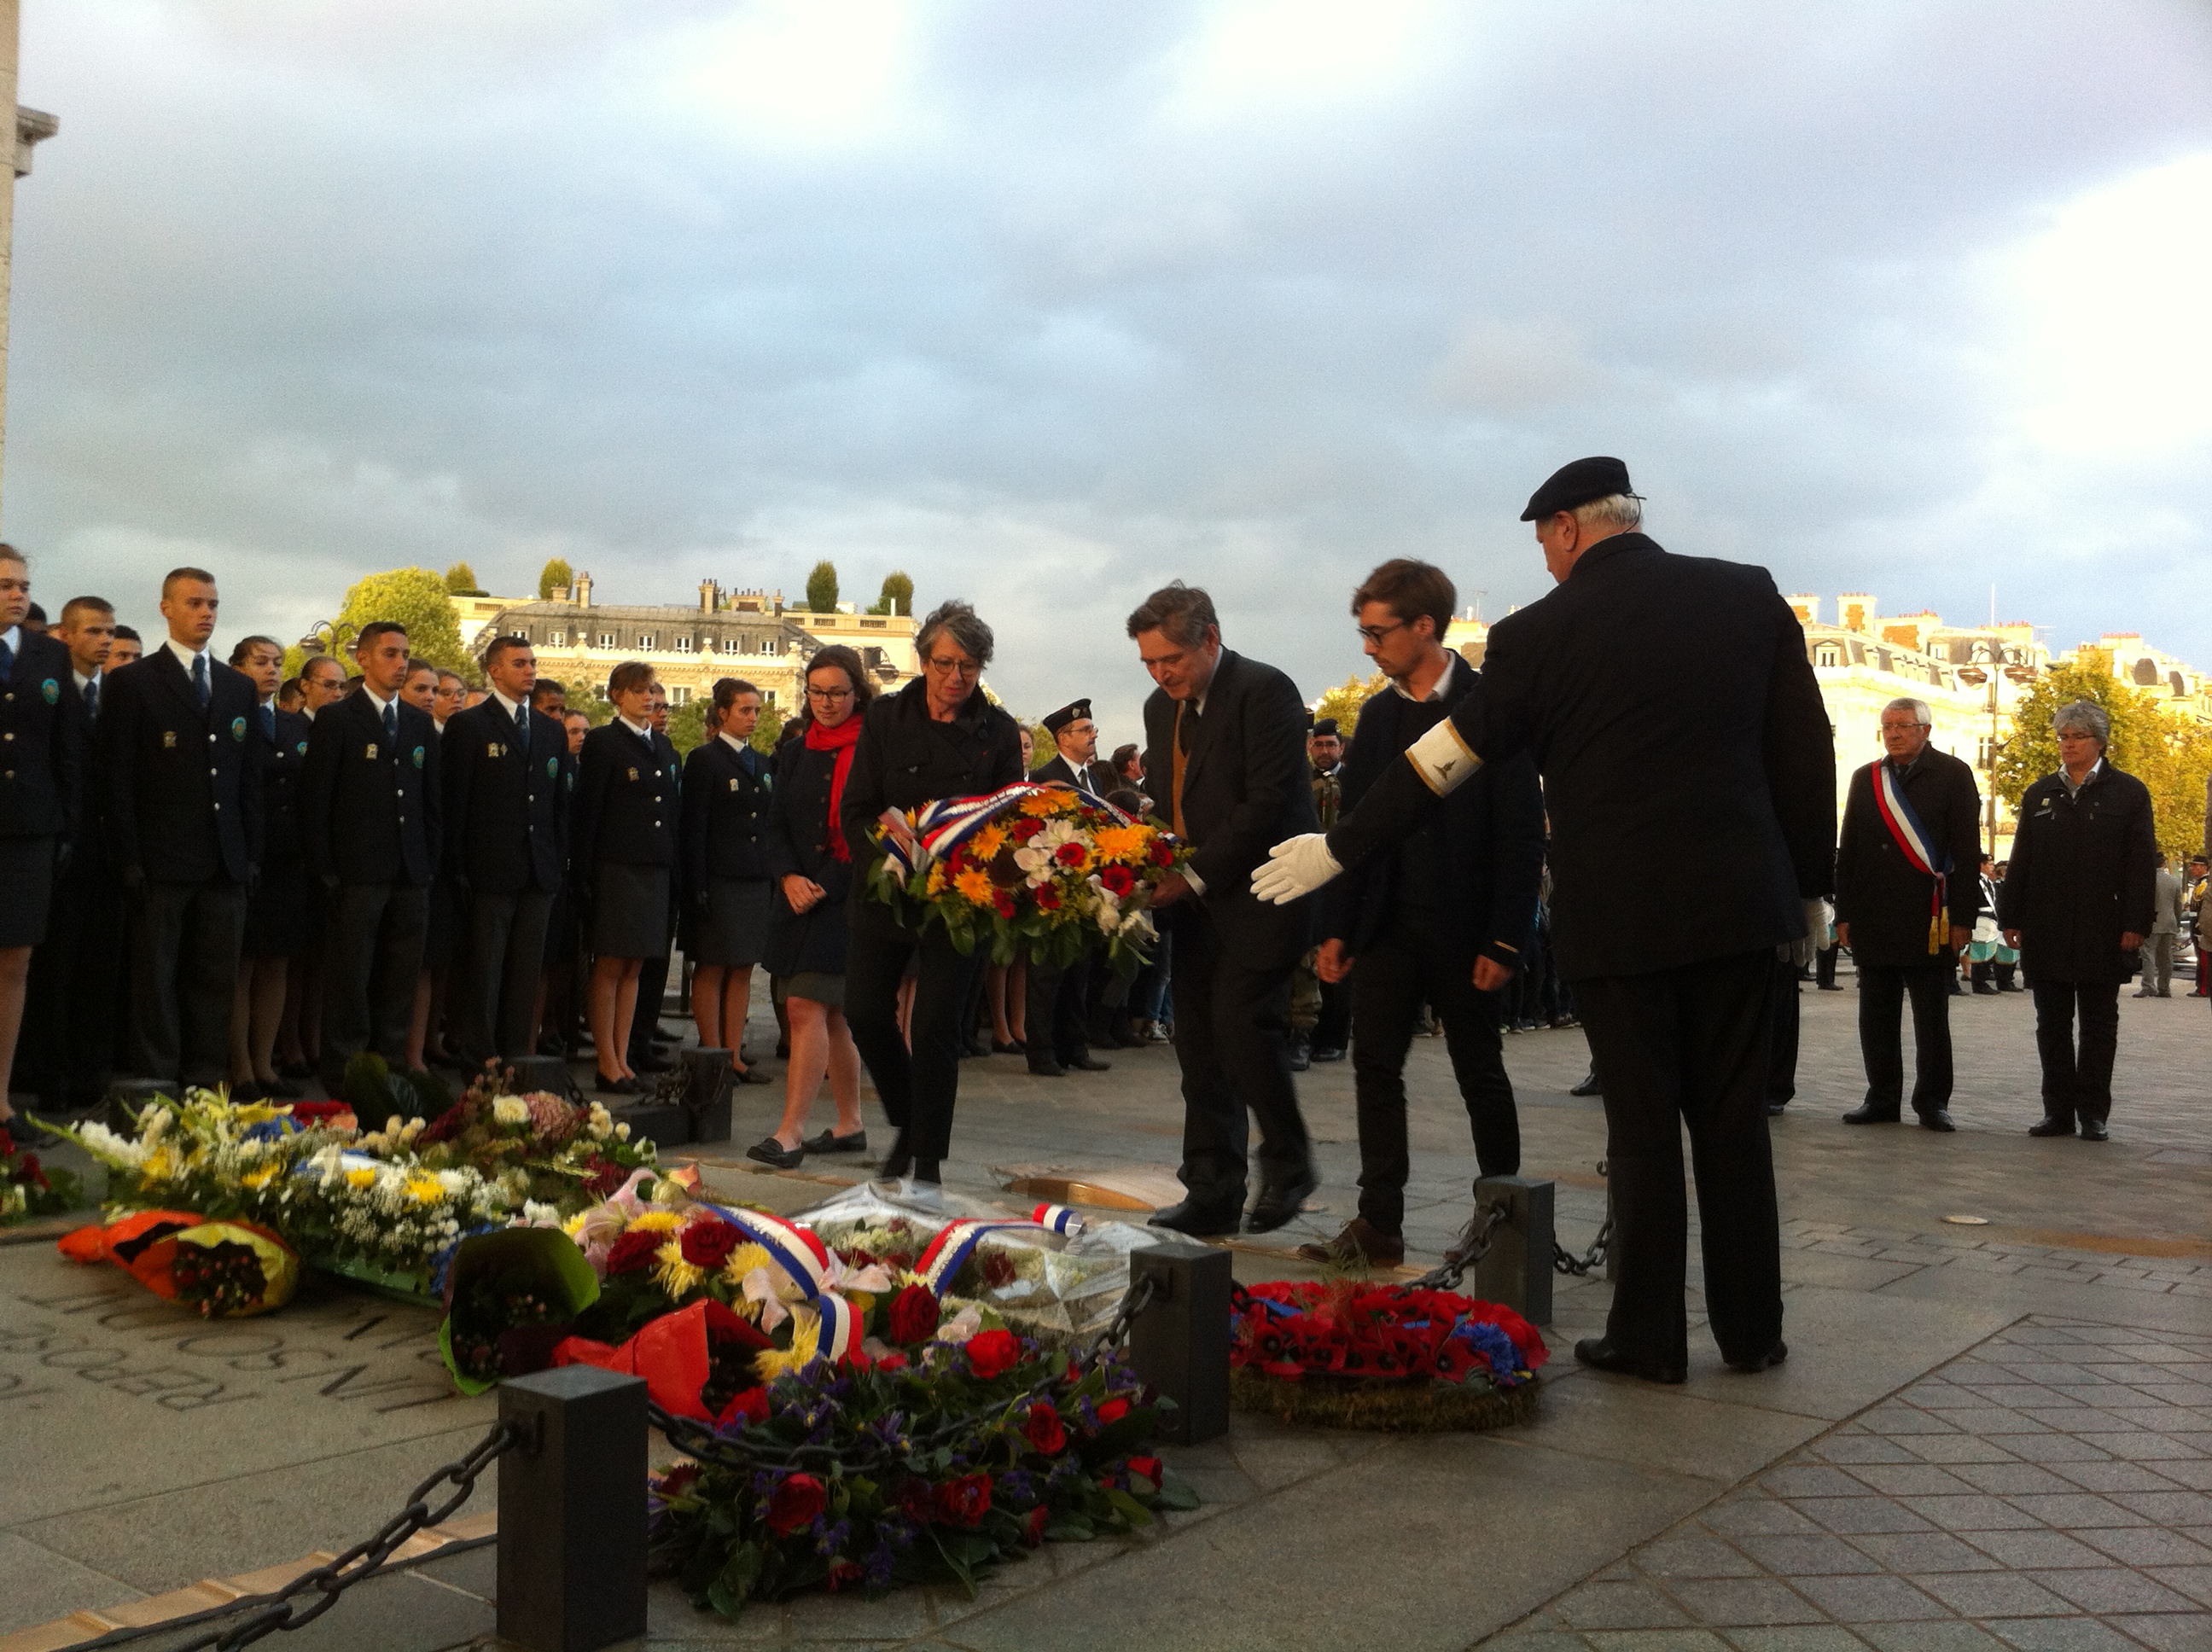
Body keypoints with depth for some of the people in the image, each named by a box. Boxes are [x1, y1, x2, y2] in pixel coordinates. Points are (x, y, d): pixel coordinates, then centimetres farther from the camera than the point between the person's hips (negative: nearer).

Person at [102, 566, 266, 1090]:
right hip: (159, 863, -4)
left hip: (226, 864, 4)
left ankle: (206, 1083, 12)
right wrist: (128, 860, -10)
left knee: (216, 981, 6)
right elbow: (116, 778, -3)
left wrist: (251, 851, 6)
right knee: (155, 978, 1)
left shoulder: (240, 687, 14)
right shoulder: (132, 683, 1)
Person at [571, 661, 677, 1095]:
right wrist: (582, 874, -13)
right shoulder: (603, 741, -4)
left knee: (634, 968, 9)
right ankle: (607, 1063, 4)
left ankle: (623, 1060, 15)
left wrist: (675, 866, 9)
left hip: (654, 868, 6)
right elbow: (587, 811, -9)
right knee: (609, 967, -1)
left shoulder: (663, 745, 15)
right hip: (614, 866, -6)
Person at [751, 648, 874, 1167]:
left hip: (849, 899, -6)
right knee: (831, 1015, 13)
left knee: (807, 1008, -14)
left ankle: (790, 1133, -13)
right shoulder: (795, 750, 13)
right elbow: (774, 825, 11)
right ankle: (850, 1125, 24)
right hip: (801, 898, 6)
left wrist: (824, 887, -13)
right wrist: (789, 877, -7)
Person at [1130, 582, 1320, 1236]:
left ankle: (1288, 1163, 7)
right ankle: (1213, 1195, 13)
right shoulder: (1162, 707, 14)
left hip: (1259, 893, -8)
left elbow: (1269, 802, -19)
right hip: (1196, 898, 8)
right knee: (1199, 1041, 6)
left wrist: (1196, 877, -18)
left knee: (1242, 1023, -16)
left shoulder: (1265, 691, -12)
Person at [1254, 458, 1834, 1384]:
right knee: (1733, 1119, 12)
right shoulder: (1749, 595, 5)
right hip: (1737, 900, 3)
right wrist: (1810, 883, 14)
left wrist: (1338, 849, 10)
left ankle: (1649, 1338, 14)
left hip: (1616, 916, -3)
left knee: (1642, 1128, 6)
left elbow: (1444, 759, 0)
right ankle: (1752, 1330, 20)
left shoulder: (1539, 633, -5)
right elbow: (1805, 745, 5)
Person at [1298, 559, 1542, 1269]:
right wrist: (1337, 928, 5)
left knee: (1480, 1074, 8)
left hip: (1462, 929, -5)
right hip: (1386, 923, 5)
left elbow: (1520, 831, -10)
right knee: (1375, 1066, 1)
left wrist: (1504, 939, -15)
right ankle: (1379, 1224, 7)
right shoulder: (1378, 713, 10)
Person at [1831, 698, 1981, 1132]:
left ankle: (1932, 1101, 12)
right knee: (1876, 1015, 7)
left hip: (1929, 919, -4)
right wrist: (1844, 913, 5)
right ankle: (1883, 1099, 15)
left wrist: (1962, 917, -9)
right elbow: (1848, 849, 12)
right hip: (1873, 918, 4)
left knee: (1932, 1018, 4)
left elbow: (1967, 850, -3)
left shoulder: (1953, 775, 1)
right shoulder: (1865, 779, 12)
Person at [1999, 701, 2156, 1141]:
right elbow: (2021, 860, 10)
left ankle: (2093, 1112, 11)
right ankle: (2058, 1111, 13)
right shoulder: (2039, 794, 11)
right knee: (2052, 1024, 6)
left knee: (2098, 1025, 5)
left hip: (2102, 933, -3)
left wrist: (2136, 924, -9)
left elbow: (2141, 864, -2)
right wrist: (2011, 918, 4)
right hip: (2047, 934, 3)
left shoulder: (2128, 793, 2)